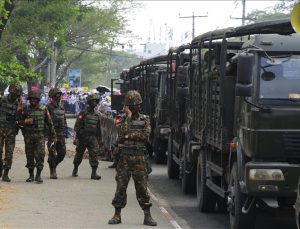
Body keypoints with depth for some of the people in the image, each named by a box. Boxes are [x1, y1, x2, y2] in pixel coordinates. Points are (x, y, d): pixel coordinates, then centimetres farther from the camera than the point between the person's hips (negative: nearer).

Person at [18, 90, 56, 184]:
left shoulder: (44, 109, 3)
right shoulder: (26, 109, 6)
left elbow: (50, 123, 7)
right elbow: (20, 121, 10)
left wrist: (53, 136, 6)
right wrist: (25, 121, -12)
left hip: (40, 136, -2)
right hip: (28, 136, 2)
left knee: (40, 155, -11)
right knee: (29, 156, 5)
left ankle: (38, 175, -5)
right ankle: (31, 175, 16)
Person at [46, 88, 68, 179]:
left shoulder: (61, 107, 15)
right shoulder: (48, 107, -7)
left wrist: (66, 131, 16)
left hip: (61, 134, 7)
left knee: (62, 153, 6)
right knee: (52, 153, -4)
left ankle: (53, 166, 26)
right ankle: (52, 172, 3)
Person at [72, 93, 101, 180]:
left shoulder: (96, 114, 11)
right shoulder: (83, 113, -6)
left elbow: (98, 128, 20)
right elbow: (77, 126, -9)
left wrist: (98, 139, 19)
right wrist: (76, 138, -16)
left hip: (93, 137, 4)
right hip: (83, 137, -4)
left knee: (94, 154, -10)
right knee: (79, 154, 9)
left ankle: (94, 173, -13)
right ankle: (75, 170, 28)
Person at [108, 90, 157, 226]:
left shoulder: (144, 120, 5)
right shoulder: (123, 119, 5)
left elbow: (145, 135, -9)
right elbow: (123, 132, -13)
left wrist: (129, 135, -10)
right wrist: (129, 117, -12)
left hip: (139, 158, 0)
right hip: (124, 157, 0)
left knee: (142, 187, 0)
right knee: (121, 186, 3)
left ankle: (147, 216, 3)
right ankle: (117, 215, 10)